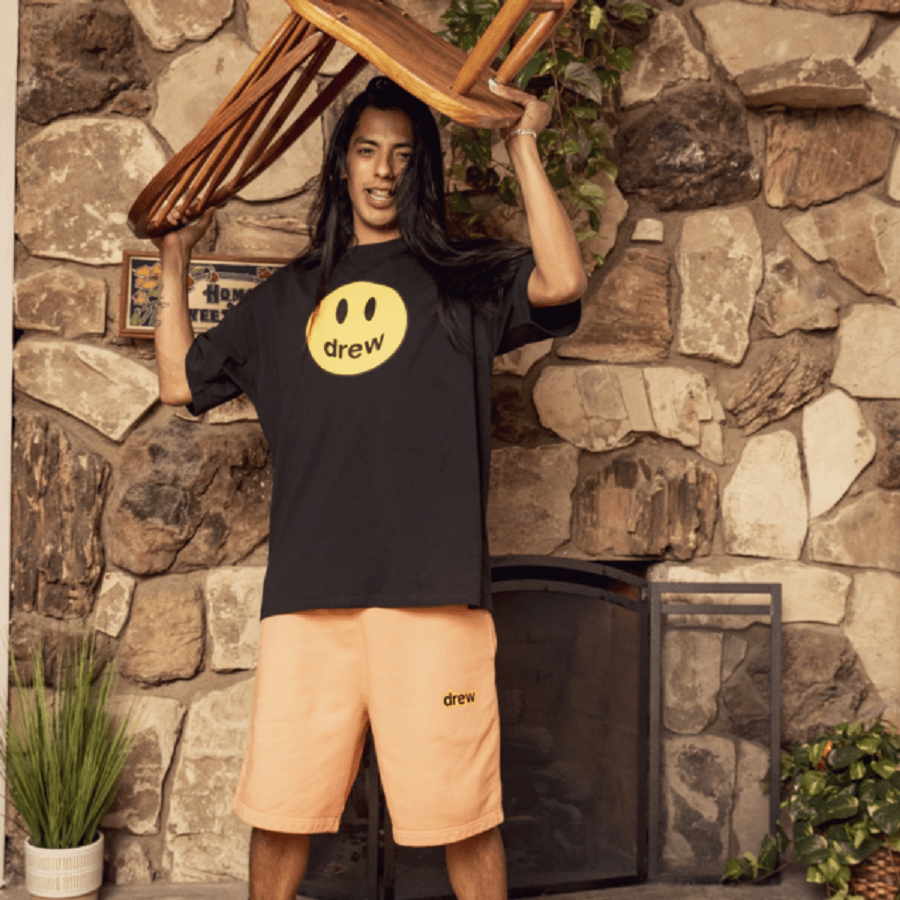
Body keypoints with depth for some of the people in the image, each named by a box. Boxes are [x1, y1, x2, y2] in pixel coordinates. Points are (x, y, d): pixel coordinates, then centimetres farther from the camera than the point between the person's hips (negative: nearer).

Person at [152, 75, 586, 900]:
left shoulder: (464, 282, 8)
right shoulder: (286, 297, 19)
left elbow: (562, 281, -12)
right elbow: (181, 383, 24)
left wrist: (524, 148, -6)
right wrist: (176, 261, 24)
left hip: (431, 587, -3)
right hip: (307, 590, 3)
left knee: (461, 812, 4)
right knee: (280, 808, 9)